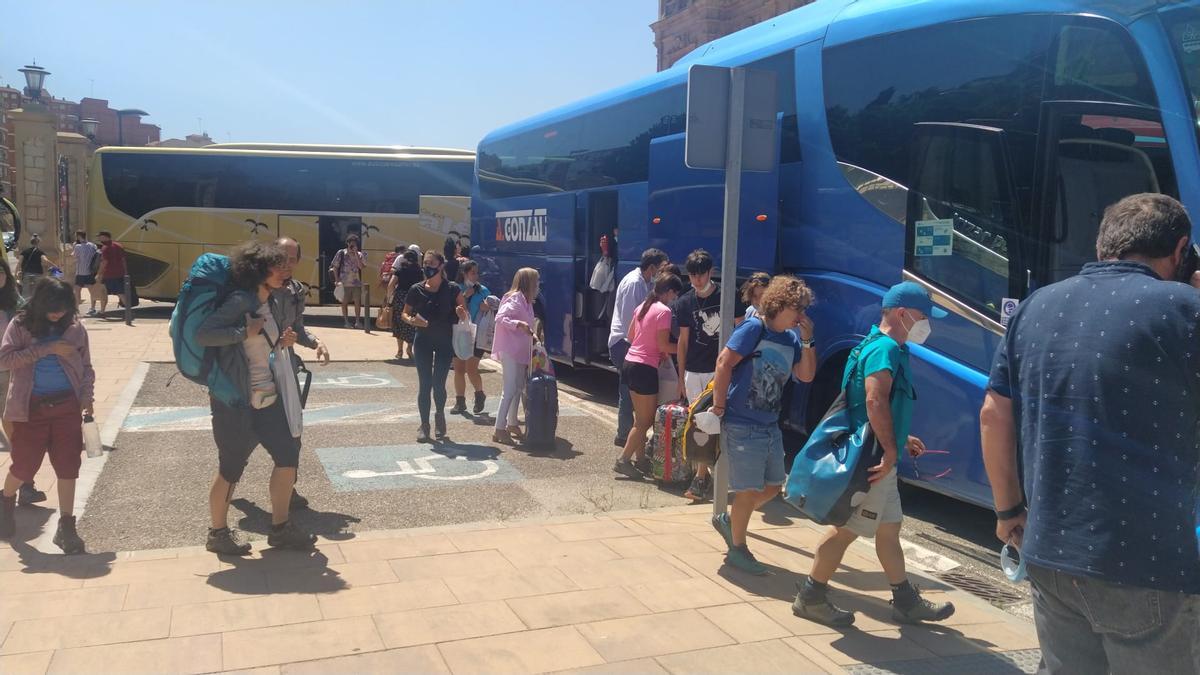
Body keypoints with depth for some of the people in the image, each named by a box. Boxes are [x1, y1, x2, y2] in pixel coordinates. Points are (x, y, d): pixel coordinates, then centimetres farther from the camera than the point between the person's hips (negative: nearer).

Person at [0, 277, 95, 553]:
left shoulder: (75, 328, 3)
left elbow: (85, 367, 10)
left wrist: (86, 396, -4)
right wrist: (47, 349, -19)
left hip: (68, 406, 1)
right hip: (32, 407, -1)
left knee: (68, 466, -1)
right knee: (25, 465, 6)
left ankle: (66, 525, 7)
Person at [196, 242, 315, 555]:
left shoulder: (266, 303, 10)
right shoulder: (240, 301, -16)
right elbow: (203, 334, -25)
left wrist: (282, 343, 2)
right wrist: (245, 331, -26)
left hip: (269, 399, 9)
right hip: (238, 402, -9)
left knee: (288, 456, 10)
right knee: (231, 468, 6)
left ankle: (281, 528, 24)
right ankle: (218, 533, 24)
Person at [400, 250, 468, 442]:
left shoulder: (452, 289, -6)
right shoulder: (417, 290, -2)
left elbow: (465, 314, -3)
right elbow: (404, 313, 7)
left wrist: (461, 313, -26)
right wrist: (411, 320, -15)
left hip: (444, 341, -1)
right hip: (423, 341, 1)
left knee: (439, 383, -1)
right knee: (424, 384, 2)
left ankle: (440, 415, 28)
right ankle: (424, 425, 13)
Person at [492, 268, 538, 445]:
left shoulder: (525, 300, 15)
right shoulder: (515, 299, -13)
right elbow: (500, 317, -23)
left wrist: (531, 335, 10)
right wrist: (518, 324, -33)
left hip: (520, 350, 10)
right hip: (510, 350, -10)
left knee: (518, 387, 16)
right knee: (510, 389, -10)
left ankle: (512, 424, 27)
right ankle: (499, 430, -8)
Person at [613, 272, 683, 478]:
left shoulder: (643, 306, 13)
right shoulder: (664, 311, -13)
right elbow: (663, 345, -16)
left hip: (630, 363, 9)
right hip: (645, 368, -9)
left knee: (641, 417, 16)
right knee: (646, 420, 0)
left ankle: (641, 459, 21)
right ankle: (623, 460, 1)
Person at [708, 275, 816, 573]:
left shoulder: (791, 340, 9)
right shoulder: (754, 328, -14)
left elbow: (806, 376, 7)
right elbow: (724, 363, -18)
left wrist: (807, 340, -2)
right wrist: (719, 407, -18)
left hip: (770, 427, 8)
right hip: (742, 426, -8)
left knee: (773, 486, 16)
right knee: (749, 490, -1)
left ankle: (729, 520, 36)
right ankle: (737, 550, 18)